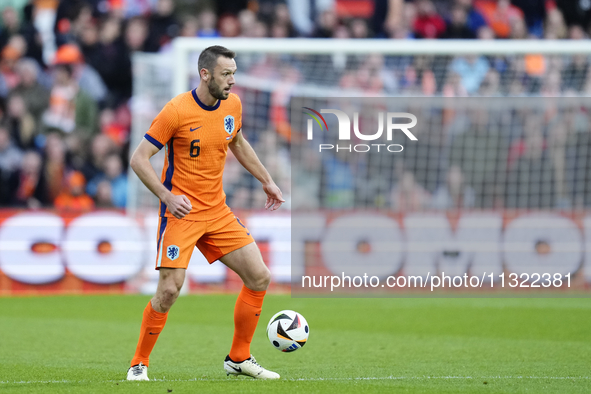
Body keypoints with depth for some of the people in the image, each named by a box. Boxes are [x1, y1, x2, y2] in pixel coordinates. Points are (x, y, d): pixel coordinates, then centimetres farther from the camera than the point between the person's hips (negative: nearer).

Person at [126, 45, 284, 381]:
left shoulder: (233, 105, 2)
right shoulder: (177, 111, -16)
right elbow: (139, 159, -14)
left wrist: (267, 181, 22)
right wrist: (167, 196, -25)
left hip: (218, 211, 6)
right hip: (181, 212, -6)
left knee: (259, 277, 1)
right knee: (170, 290, -16)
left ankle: (239, 358, 15)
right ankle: (140, 364, 2)